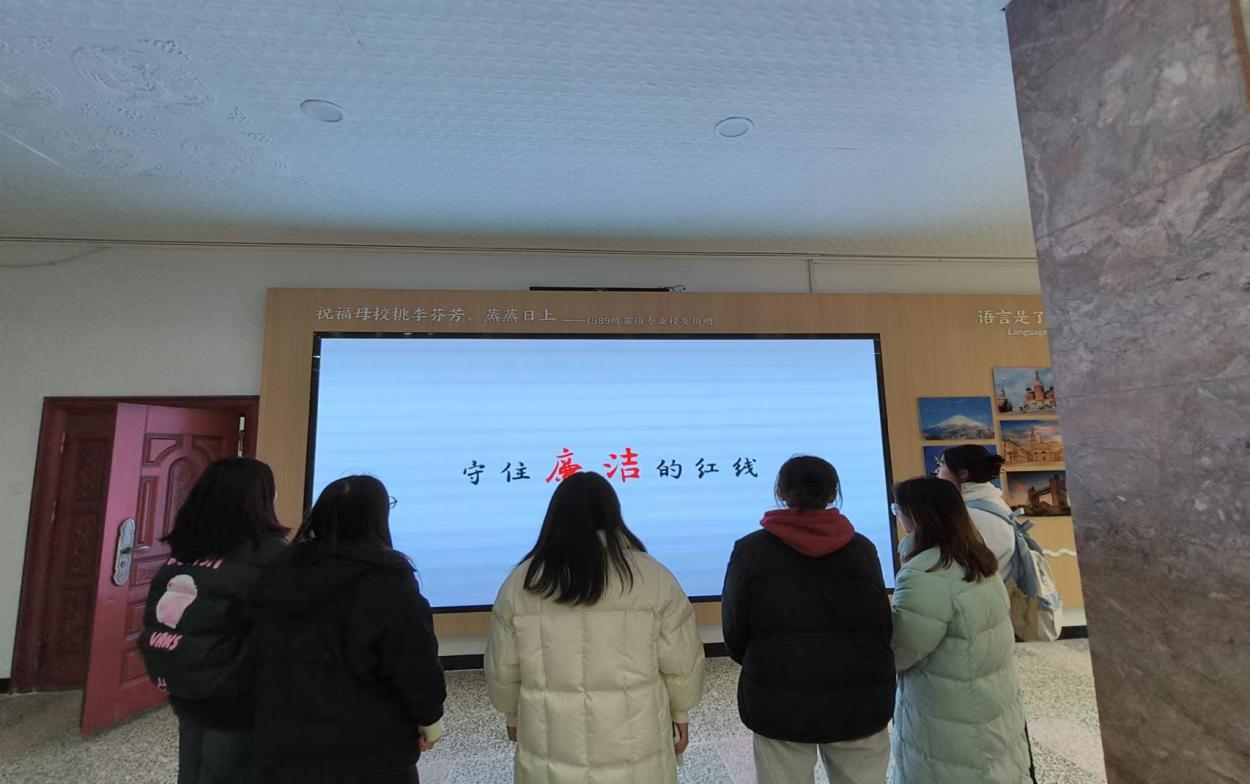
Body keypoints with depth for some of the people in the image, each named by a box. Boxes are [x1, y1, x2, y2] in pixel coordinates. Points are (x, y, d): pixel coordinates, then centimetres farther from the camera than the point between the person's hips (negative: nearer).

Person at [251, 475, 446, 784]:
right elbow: (416, 663, -19)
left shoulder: (281, 572, 0)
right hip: (367, 750, -5)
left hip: (286, 741, 6)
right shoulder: (385, 579, -21)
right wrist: (430, 718, -2)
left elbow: (264, 656, 11)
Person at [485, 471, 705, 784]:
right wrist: (680, 712, 13)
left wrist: (514, 715, 19)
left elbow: (502, 670, 2)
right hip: (634, 748, -1)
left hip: (552, 750, 1)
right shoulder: (653, 577, -11)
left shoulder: (520, 582, -7)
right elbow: (681, 663, -4)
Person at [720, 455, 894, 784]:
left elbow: (734, 633, -6)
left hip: (779, 701, -2)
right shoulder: (862, 548, -3)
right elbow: (883, 626, 3)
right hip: (859, 699, 3)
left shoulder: (750, 549, -10)